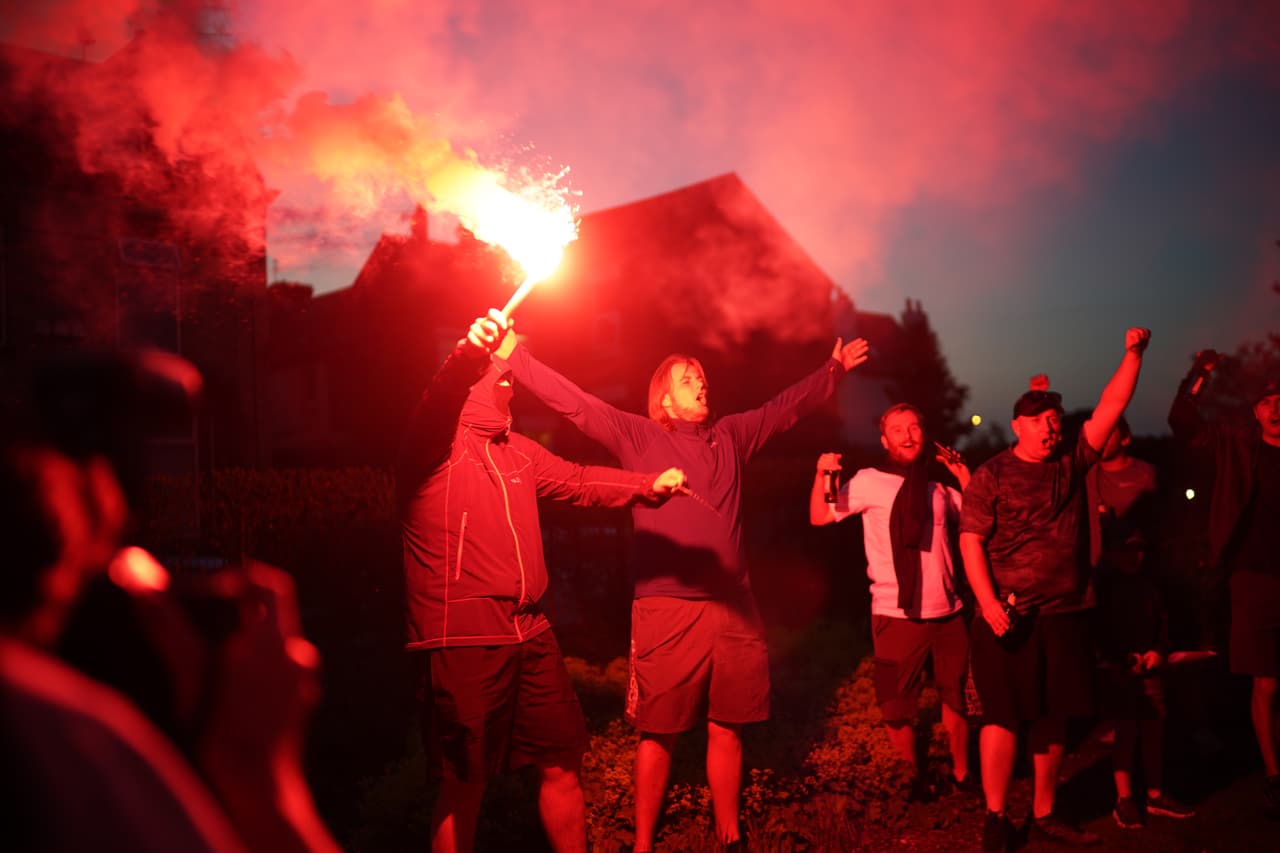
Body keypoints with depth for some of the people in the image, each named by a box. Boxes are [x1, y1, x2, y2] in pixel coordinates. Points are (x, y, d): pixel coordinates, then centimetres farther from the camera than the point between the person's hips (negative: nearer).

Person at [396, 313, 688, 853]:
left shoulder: (517, 450, 17)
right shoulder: (436, 444, -8)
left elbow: (578, 481, 19)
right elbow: (435, 409, -29)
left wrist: (649, 485, 6)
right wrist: (469, 354, -48)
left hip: (531, 634, 7)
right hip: (462, 640, -7)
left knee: (562, 763, 15)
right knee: (465, 785, 3)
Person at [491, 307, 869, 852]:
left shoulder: (730, 436, 15)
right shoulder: (637, 435, 3)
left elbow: (786, 407, 28)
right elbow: (573, 402, -4)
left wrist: (833, 371, 36)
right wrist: (514, 356, -12)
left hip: (733, 608, 4)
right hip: (666, 609, -4)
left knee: (726, 728, 10)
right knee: (659, 731, 3)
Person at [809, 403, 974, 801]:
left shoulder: (937, 489, 9)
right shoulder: (870, 482, -5)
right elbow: (820, 516, -10)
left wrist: (964, 476, 6)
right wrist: (821, 475, -27)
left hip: (948, 613, 4)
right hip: (897, 616, -4)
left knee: (954, 697, 18)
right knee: (897, 708, 7)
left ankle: (961, 771, 37)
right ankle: (914, 776, 30)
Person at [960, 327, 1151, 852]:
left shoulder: (1072, 464, 10)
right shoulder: (992, 474, -3)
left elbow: (1111, 406, 6)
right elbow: (970, 540, -8)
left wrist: (1134, 354, -3)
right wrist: (987, 601, -18)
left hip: (1064, 616, 5)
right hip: (1009, 616, -5)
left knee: (1054, 717, 11)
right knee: (1003, 714, -2)